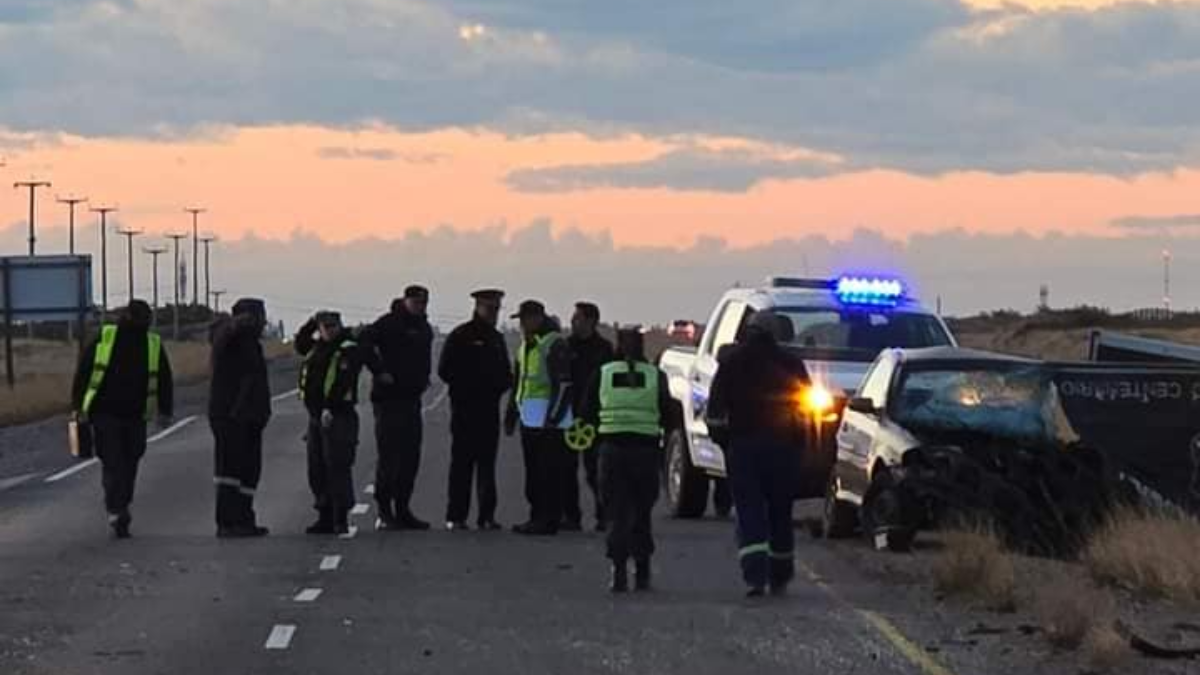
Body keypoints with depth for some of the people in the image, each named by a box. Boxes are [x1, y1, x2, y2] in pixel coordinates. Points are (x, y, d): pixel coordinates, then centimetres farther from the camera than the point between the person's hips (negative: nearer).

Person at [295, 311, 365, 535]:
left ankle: (340, 520, -8)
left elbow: (342, 382, -20)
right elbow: (300, 345, 35)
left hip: (338, 416, -9)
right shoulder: (317, 347, 16)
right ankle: (325, 517, 18)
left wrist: (329, 408, -30)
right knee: (317, 470, 10)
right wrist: (311, 323, 20)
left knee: (337, 468, -10)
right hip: (316, 416, 9)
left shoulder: (348, 349, -9)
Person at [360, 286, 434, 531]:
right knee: (388, 456, -5)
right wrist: (380, 371, -19)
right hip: (389, 398, -8)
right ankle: (385, 512, -1)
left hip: (412, 398, 8)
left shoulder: (424, 327, 16)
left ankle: (402, 509, 16)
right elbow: (364, 342, -20)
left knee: (410, 457, 9)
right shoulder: (389, 323, -9)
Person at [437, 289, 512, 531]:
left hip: (489, 408, 5)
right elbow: (445, 371, -4)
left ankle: (486, 515, 5)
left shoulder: (497, 339, 17)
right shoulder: (460, 336, -1)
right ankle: (456, 516, -2)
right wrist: (471, 386, -9)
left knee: (487, 462, 4)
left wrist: (500, 385, 1)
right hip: (465, 408, -5)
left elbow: (506, 374, 22)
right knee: (462, 462, -5)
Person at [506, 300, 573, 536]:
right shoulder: (525, 346, 19)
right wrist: (511, 414, 23)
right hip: (529, 417, 10)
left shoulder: (555, 344, -11)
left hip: (548, 418, -10)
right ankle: (537, 516, 18)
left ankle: (549, 520, -7)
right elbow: (518, 383, 27)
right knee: (533, 471, 12)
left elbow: (563, 384, -17)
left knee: (549, 471, -8)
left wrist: (553, 416, -21)